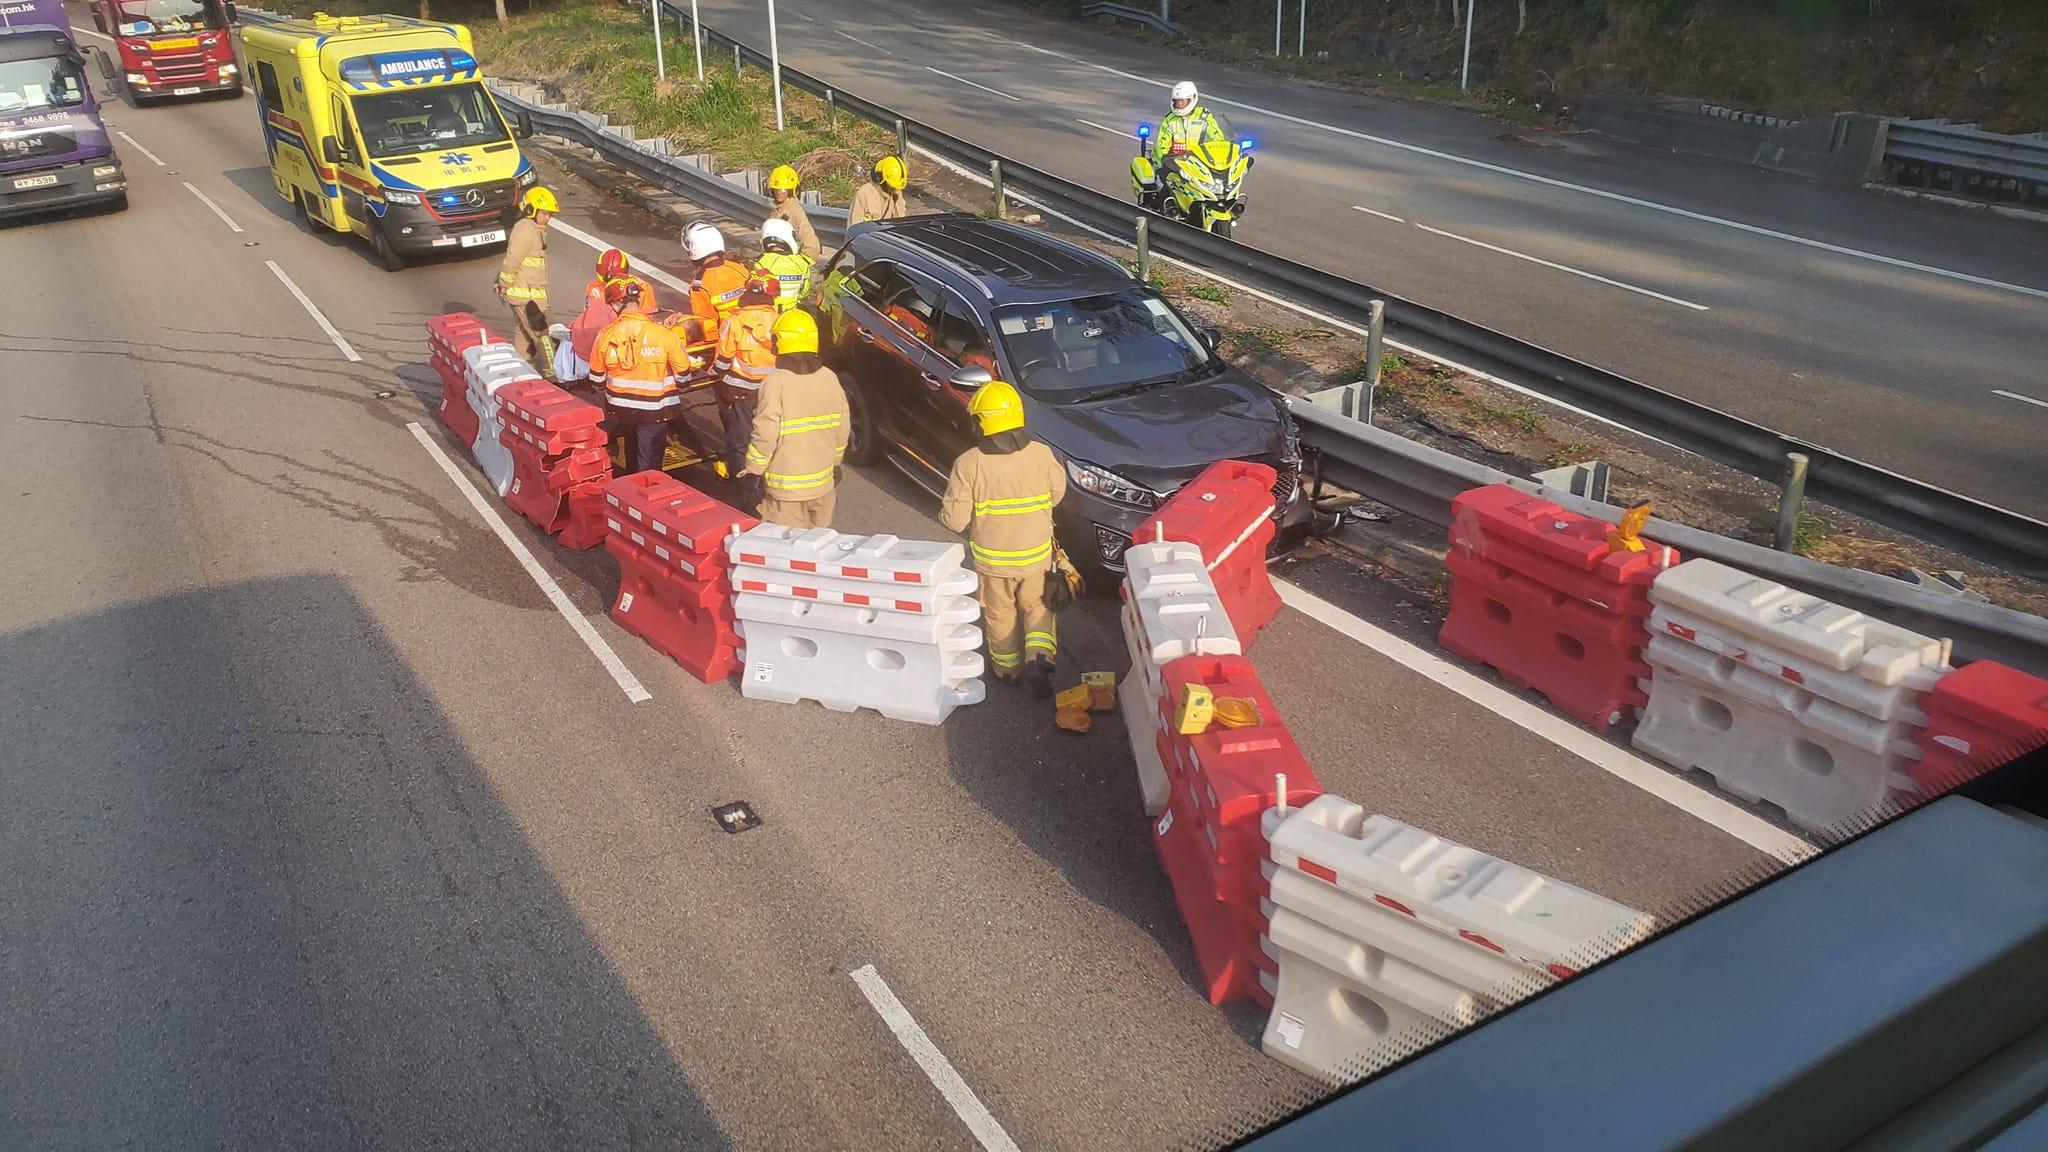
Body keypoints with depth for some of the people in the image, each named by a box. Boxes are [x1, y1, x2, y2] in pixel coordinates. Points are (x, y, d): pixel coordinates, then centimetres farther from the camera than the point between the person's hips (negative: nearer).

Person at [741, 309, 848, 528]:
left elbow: (765, 436, -18)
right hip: (823, 483, 5)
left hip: (786, 487, -5)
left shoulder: (775, 383, -17)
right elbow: (841, 429, 7)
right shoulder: (829, 378, 0)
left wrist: (753, 470, -5)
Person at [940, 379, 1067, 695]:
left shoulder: (968, 464, -20)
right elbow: (1057, 494, 4)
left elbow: (955, 518, -17)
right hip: (1036, 554, 1)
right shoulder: (1042, 455, -13)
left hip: (991, 558, -1)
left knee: (1000, 614, 20)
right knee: (1037, 607, 22)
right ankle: (1039, 656, 3)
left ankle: (1007, 668, 33)